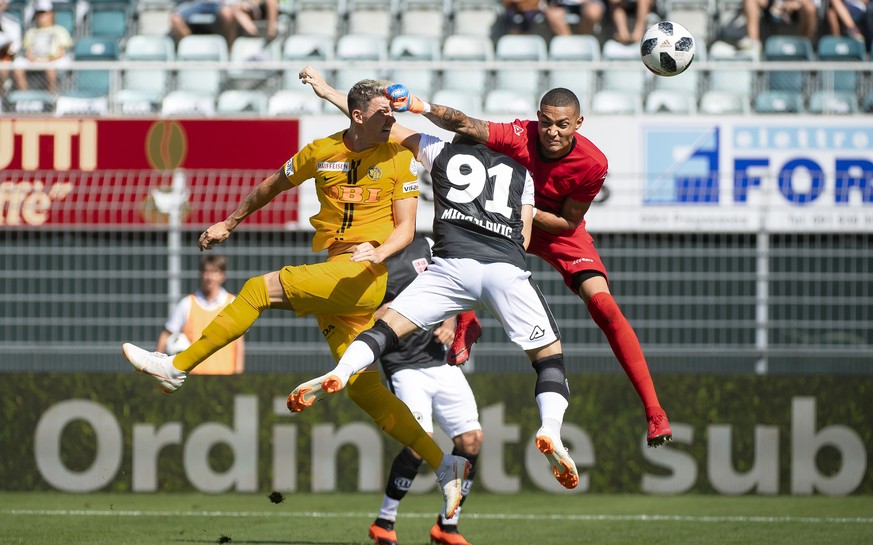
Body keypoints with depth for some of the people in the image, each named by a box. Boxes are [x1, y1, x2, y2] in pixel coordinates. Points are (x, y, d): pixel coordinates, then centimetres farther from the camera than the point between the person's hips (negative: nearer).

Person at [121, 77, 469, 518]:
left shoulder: (398, 159, 1)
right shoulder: (321, 152, 11)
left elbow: (406, 227, 1)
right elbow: (273, 186, 27)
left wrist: (379, 253, -20)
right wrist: (230, 223, 33)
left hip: (365, 275, -5)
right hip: (333, 278, 5)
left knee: (262, 288, -17)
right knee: (360, 386, -3)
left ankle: (177, 366, -9)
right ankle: (443, 464, -3)